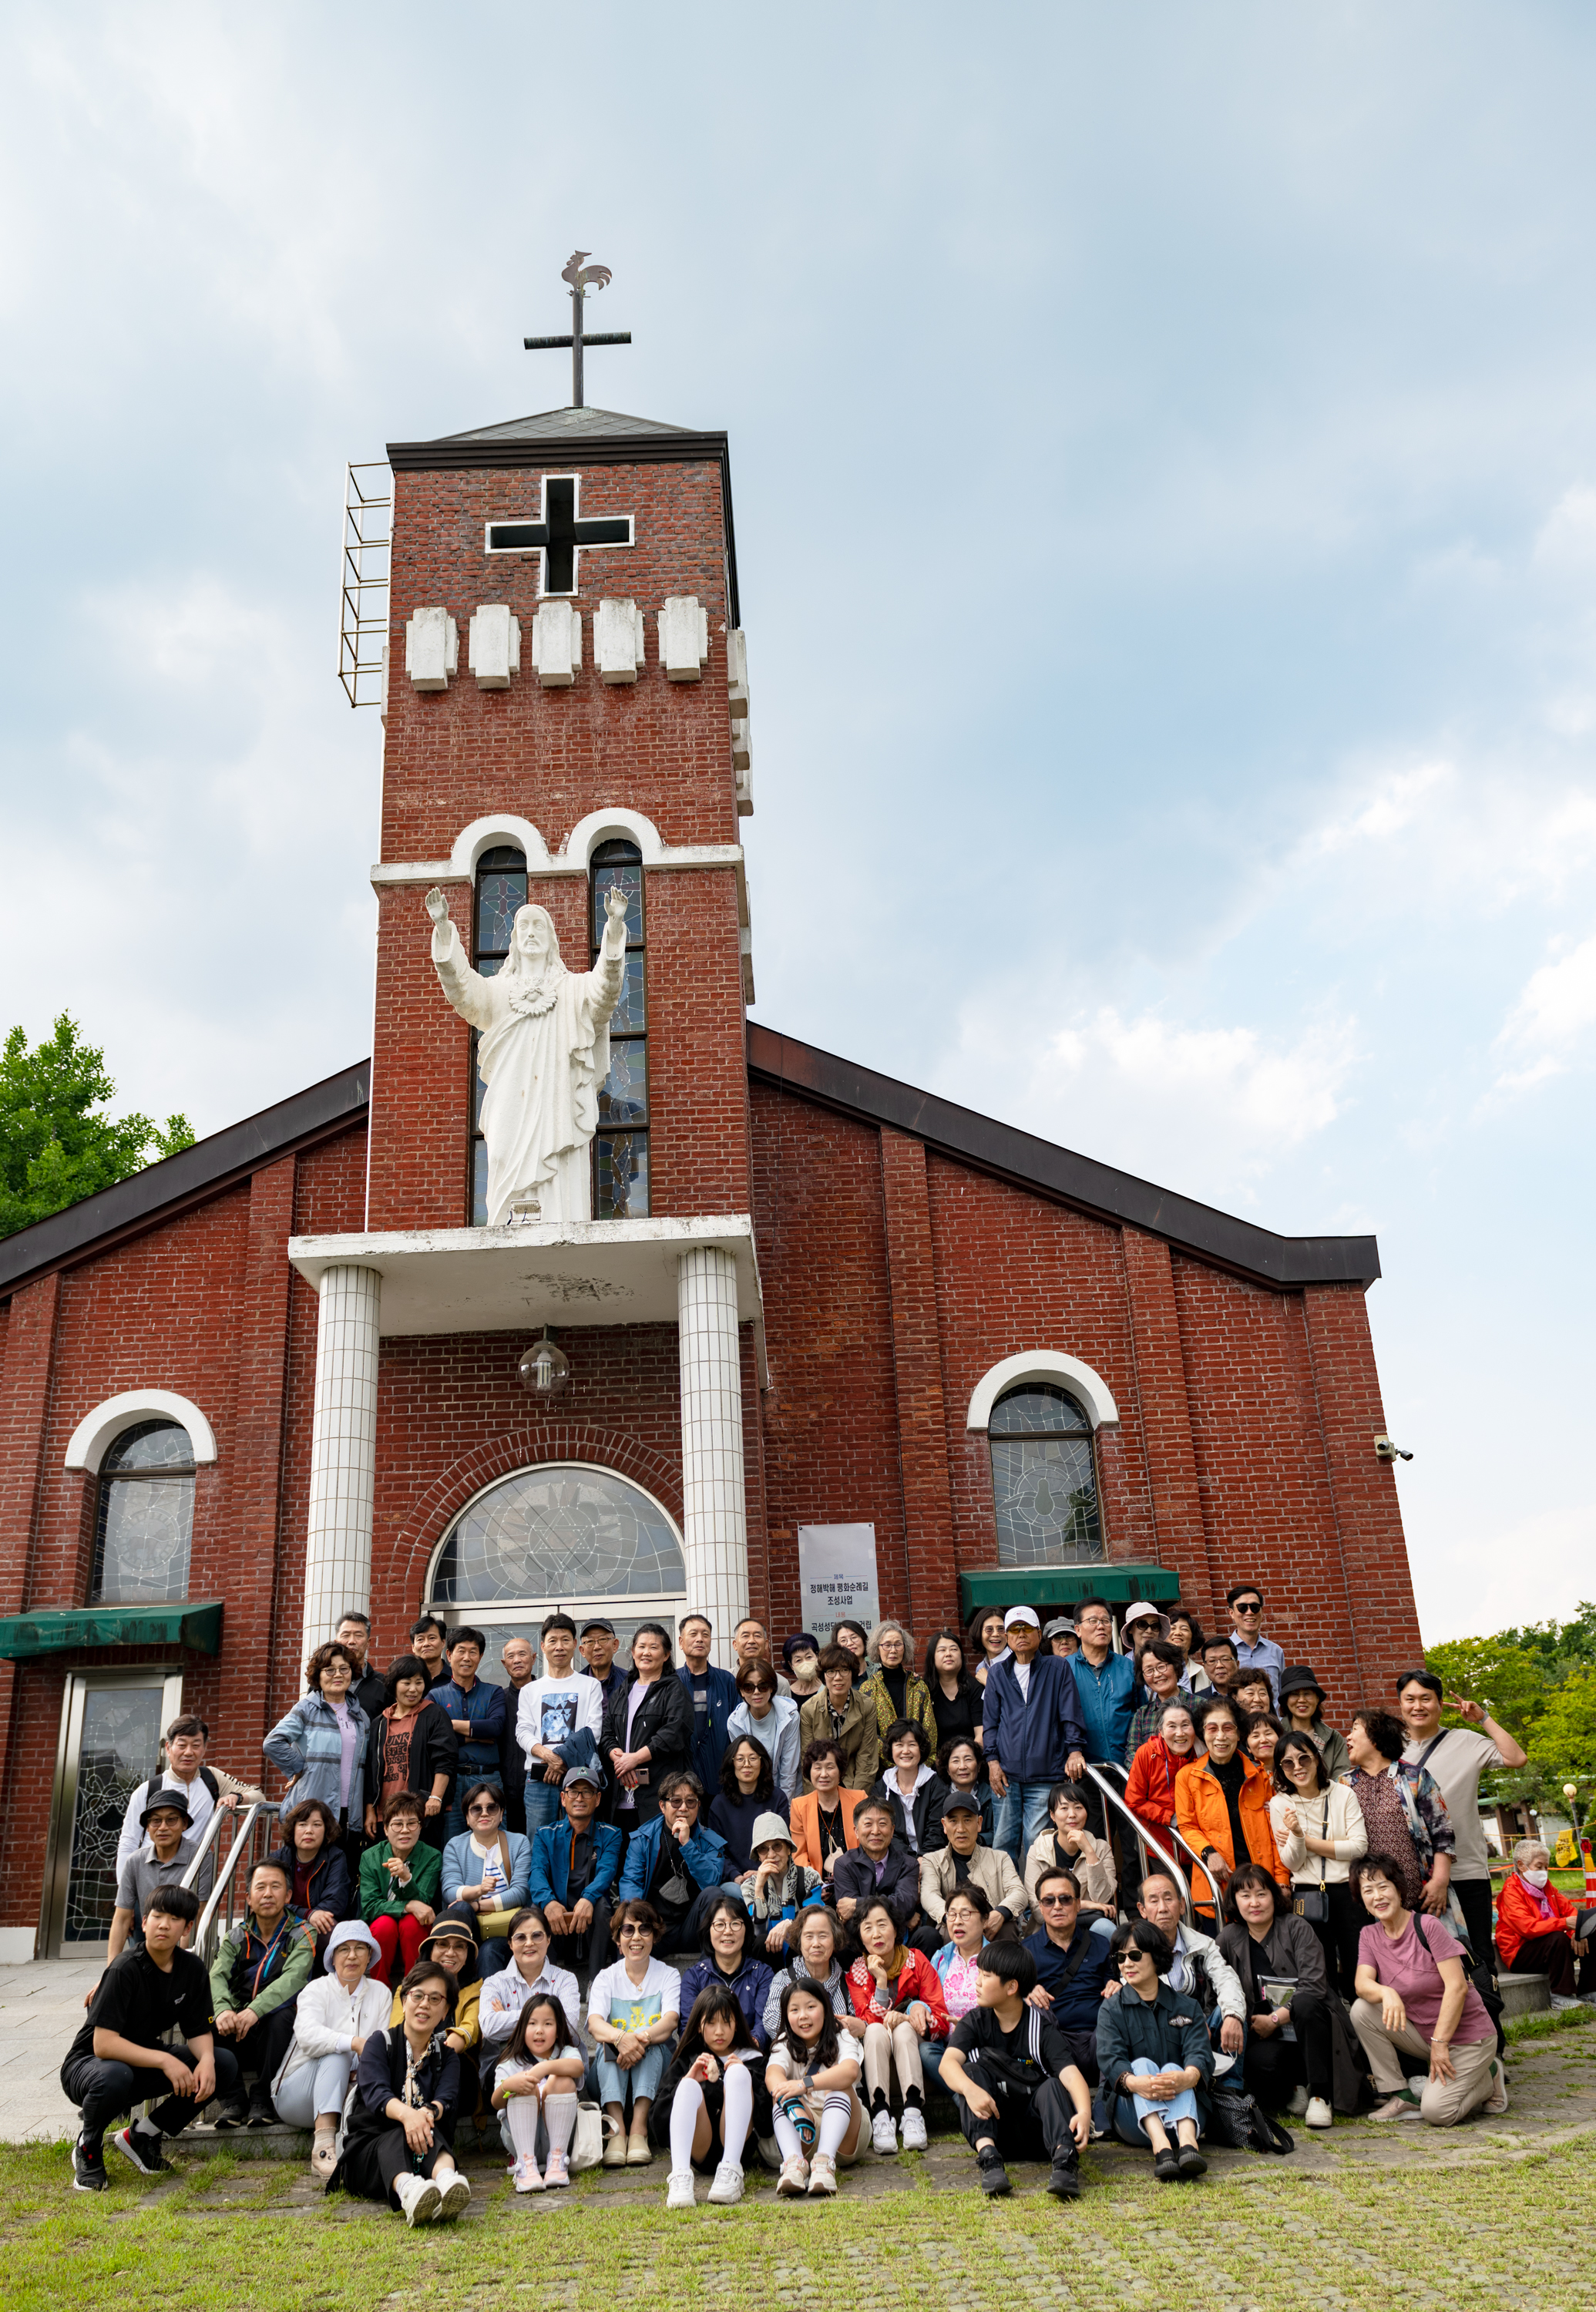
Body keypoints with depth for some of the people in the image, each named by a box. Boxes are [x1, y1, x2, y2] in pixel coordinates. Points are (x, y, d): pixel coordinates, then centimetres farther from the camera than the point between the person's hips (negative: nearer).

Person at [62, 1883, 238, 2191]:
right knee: (114, 2077, -41)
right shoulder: (125, 1969, -23)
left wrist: (206, 2059, -23)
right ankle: (88, 2146, -6)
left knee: (224, 2065, -14)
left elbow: (199, 2031, 0)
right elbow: (103, 2044, -29)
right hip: (88, 2064, -6)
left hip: (146, 2063, 6)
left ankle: (141, 2136, 3)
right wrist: (164, 2060, -34)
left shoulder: (192, 1968, -4)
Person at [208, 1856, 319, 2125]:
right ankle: (232, 2101, -17)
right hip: (236, 2031, 3)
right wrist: (223, 2010, -33)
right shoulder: (236, 1936, 9)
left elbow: (293, 1979, -20)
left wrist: (254, 2011, -38)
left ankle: (262, 2099, -19)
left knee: (280, 2017, -35)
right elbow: (217, 1976, -9)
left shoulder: (302, 1934, -2)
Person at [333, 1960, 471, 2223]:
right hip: (367, 2149, -1)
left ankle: (446, 2180, -67)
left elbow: (448, 2099, -7)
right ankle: (407, 2190, -71)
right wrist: (406, 2113, -39)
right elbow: (375, 2092, -15)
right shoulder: (380, 2042, 6)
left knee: (426, 2129, -34)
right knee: (399, 2136, -36)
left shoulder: (446, 2055, 15)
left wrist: (430, 2111, -34)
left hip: (424, 2152, 2)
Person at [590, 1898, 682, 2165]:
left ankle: (639, 2129, -41)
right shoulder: (606, 1978, 6)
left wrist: (642, 2038, -38)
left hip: (655, 2065, -1)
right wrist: (620, 2037, -39)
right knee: (609, 2042, -31)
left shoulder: (669, 1976, 5)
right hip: (612, 2072, 1)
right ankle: (617, 2128, -43)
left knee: (650, 2042, -32)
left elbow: (670, 2022, -15)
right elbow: (594, 2023, -14)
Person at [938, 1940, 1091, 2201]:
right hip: (990, 2123, 2)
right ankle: (988, 2157, -40)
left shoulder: (1043, 2026, -7)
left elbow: (1070, 2073, -23)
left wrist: (1084, 2112, -46)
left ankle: (1064, 2159, -49)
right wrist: (970, 2088, -43)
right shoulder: (974, 2022, -1)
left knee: (1054, 2086, -28)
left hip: (1034, 2128, -2)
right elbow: (949, 2062, -19)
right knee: (971, 2071, -23)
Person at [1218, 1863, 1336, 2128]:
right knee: (1260, 2060, -34)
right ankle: (1293, 2090, 2)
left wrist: (1274, 2019, -15)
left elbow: (1315, 1987, -13)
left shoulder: (1296, 1928, -4)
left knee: (1305, 2002, -35)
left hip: (1306, 2031, -1)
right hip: (1268, 2039, 1)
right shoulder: (1229, 1938, 6)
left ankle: (1319, 2096, -19)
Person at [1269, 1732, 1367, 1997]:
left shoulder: (1344, 1794, 1)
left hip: (1347, 1892, 0)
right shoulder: (1280, 1804, 1)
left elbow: (1359, 1846, -7)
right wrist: (1296, 1835, -22)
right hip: (1307, 1896, 0)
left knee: (1359, 1973, 0)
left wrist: (1307, 1841, -8)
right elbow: (1292, 1863, -1)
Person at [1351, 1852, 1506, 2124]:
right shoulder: (1369, 1935, 0)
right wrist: (1387, 1993, -36)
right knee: (1362, 2010, -17)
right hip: (1421, 2031, 5)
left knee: (1437, 2112, -21)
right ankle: (1400, 2096, -4)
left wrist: (1439, 2042, -20)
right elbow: (1362, 1984, -13)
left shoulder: (1428, 1927, -17)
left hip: (1466, 2035, -5)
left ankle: (1489, 2076, 8)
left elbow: (1457, 1987, -20)